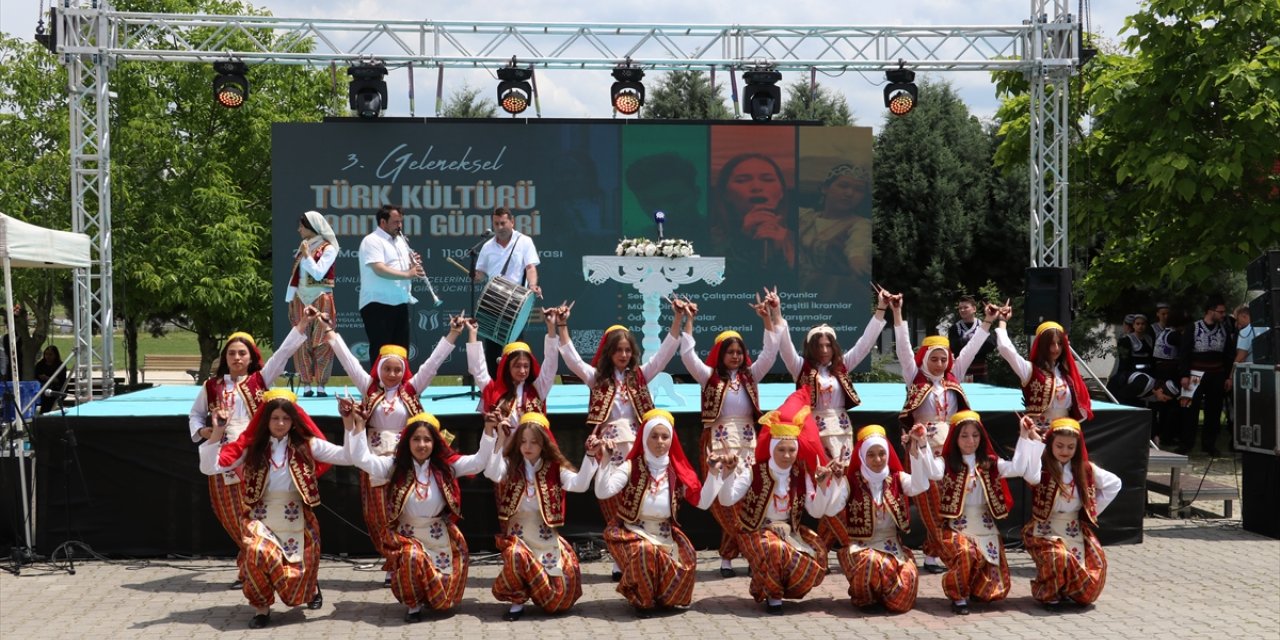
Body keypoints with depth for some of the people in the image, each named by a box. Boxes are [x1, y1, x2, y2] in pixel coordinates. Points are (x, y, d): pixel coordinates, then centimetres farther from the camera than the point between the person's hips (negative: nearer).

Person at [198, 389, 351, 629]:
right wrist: (218, 431, -14)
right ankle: (261, 606, -6)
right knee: (258, 551, -34)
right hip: (260, 518, 0)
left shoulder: (306, 445, 1)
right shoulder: (250, 446, 1)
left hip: (296, 520, 1)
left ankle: (311, 586, 38)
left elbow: (348, 457, -6)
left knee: (298, 580, -5)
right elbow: (209, 467, -5)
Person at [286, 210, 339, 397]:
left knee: (321, 343, -5)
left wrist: (306, 255, -11)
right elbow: (294, 275, 15)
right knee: (301, 343, 1)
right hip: (301, 299, 5)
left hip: (321, 300, -5)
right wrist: (290, 300, 11)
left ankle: (320, 385, -3)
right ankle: (307, 385, 3)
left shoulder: (328, 248, -4)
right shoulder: (303, 247, 14)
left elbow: (318, 273, -16)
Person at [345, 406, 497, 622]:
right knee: (412, 557, -36)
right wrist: (356, 425, -27)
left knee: (444, 598, 2)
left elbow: (478, 462, -11)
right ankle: (413, 604, -9)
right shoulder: (395, 466, -7)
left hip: (440, 537, 2)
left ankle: (428, 597, 41)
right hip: (406, 537, -2)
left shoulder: (446, 466, -5)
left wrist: (489, 431, -24)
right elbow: (361, 458, -16)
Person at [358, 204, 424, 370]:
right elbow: (379, 269, -24)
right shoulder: (372, 241, -10)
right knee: (381, 351, -6)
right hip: (378, 305, -8)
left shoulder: (400, 241, 17)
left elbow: (406, 270, 20)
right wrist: (407, 274, -29)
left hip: (400, 304, 8)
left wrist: (413, 264, -2)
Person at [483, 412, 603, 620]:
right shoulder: (510, 465, -1)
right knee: (516, 555, -39)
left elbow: (579, 484, -13)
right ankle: (517, 601, -12)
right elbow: (492, 474, -23)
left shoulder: (554, 468, 1)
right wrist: (500, 440, -28)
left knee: (559, 598, -5)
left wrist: (590, 456, -23)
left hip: (546, 536, 1)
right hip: (517, 534, -1)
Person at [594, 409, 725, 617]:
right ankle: (642, 599, -7)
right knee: (645, 552, -35)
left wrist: (714, 473, -10)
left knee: (687, 560, -21)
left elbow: (703, 501, -1)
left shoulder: (677, 471, 2)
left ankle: (663, 597, 10)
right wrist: (605, 461, -30)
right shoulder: (631, 466, -9)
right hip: (631, 530, -4)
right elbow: (602, 492, -21)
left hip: (665, 533, 4)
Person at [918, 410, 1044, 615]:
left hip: (985, 529, 4)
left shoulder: (990, 463, 7)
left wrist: (1026, 437, -12)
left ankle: (971, 588, 34)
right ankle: (958, 596, -12)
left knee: (992, 590, -2)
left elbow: (1017, 468, -9)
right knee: (966, 553, -39)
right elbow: (931, 471, -25)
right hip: (956, 529, -4)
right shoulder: (947, 464, -3)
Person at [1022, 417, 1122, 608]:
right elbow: (1030, 475, -35)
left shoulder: (1085, 469, 4)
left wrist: (1093, 510, 9)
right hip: (1045, 532, -5)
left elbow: (1114, 483, 17)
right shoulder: (1042, 467, -10)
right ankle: (1048, 594, -2)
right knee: (1059, 559, -33)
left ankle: (1069, 592, 24)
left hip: (1076, 532, 5)